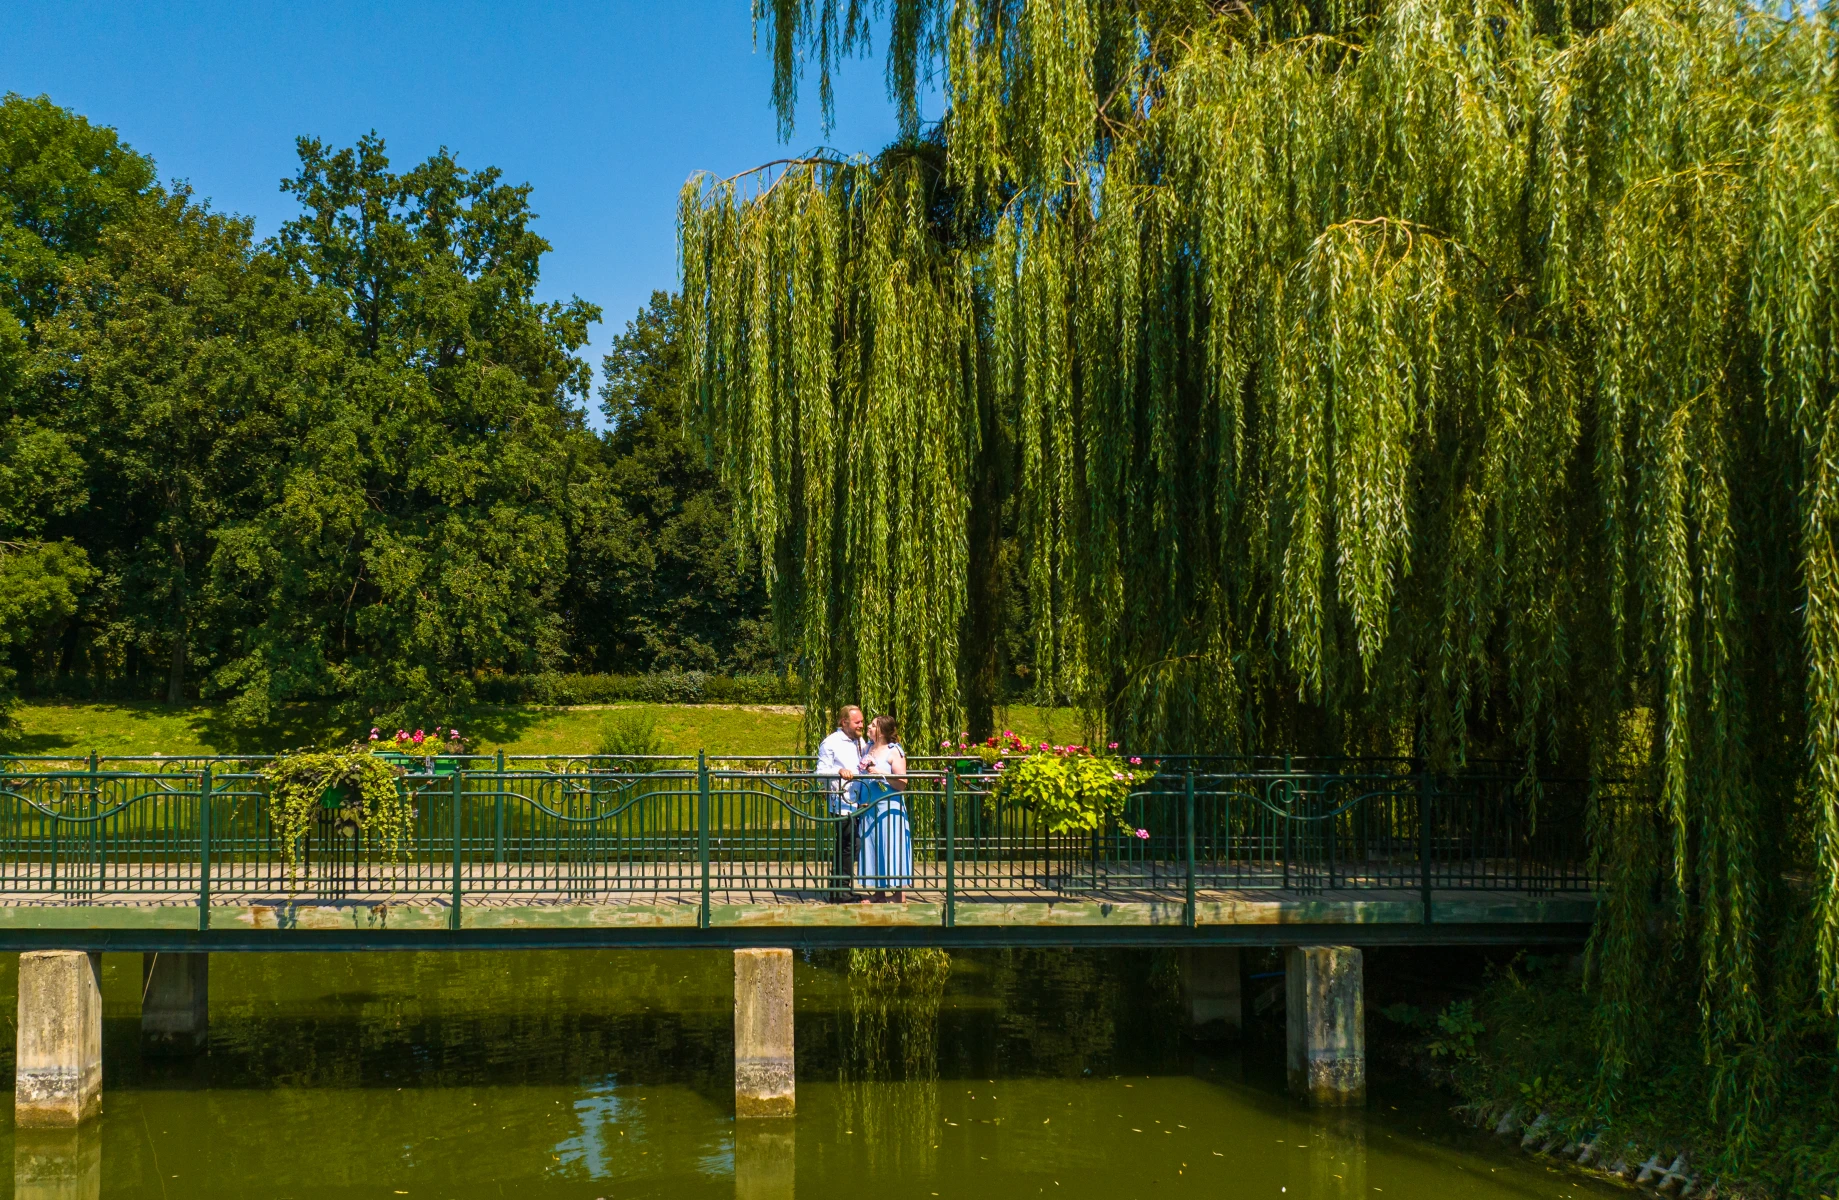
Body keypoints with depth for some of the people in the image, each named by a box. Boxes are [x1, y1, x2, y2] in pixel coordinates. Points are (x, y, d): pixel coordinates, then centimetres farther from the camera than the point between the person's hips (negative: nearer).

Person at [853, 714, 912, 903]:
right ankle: (879, 896, 17)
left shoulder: (894, 752, -9)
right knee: (874, 853, 10)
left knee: (892, 853, -5)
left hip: (889, 810, -7)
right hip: (868, 810, 7)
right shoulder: (868, 748, 11)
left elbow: (902, 784, -12)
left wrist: (883, 774, -21)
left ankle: (900, 900, -1)